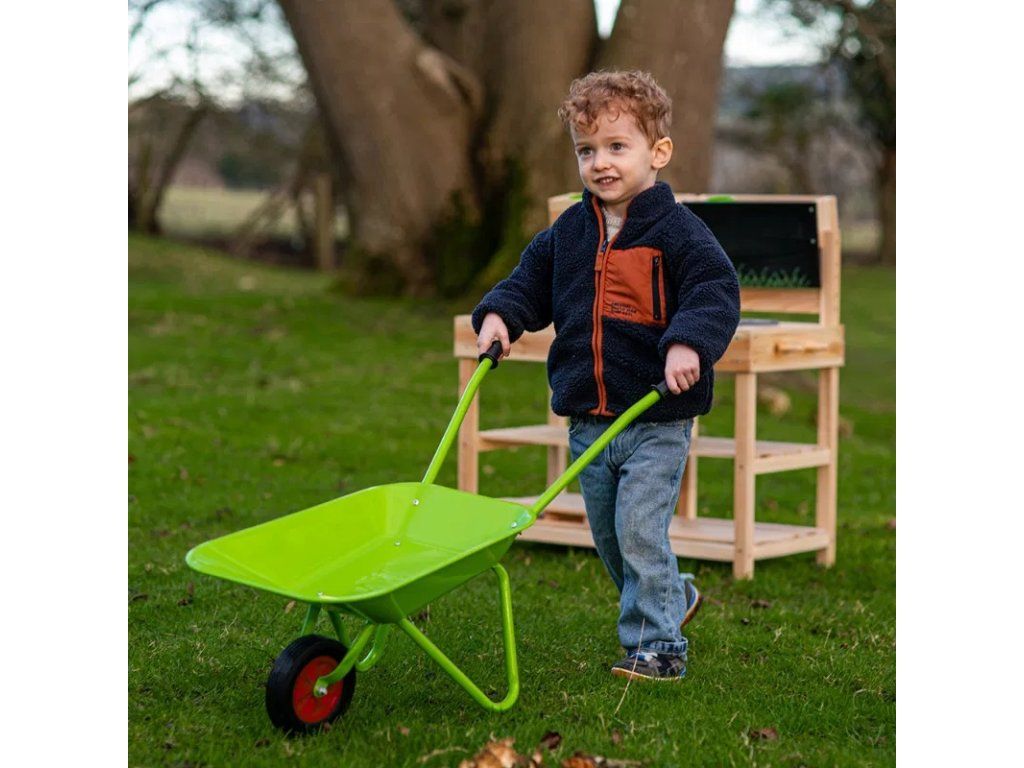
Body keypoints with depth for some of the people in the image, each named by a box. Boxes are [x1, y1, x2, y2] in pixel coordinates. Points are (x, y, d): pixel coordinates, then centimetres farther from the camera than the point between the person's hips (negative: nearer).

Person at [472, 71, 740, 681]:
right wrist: (499, 314, 0)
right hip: (588, 419, 7)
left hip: (657, 422, -6)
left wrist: (688, 342, -35)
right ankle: (673, 597, 39)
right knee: (608, 538, 15)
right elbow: (531, 282, 19)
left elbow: (717, 290, -19)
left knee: (640, 530, -10)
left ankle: (658, 647, 2)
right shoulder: (569, 233, 8)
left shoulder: (676, 230, -10)